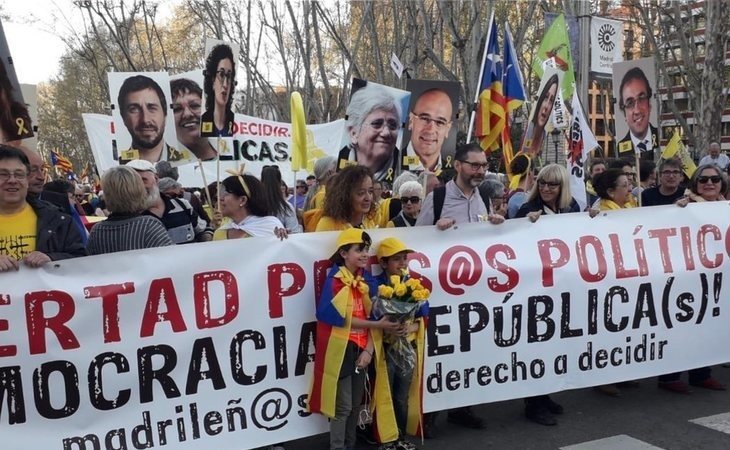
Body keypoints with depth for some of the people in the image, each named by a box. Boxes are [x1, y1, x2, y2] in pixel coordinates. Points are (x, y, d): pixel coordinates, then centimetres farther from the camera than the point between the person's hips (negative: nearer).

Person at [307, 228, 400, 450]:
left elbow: (375, 317, 2)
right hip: (341, 348, -6)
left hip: (361, 348, 6)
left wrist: (369, 349, -9)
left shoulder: (367, 279, 5)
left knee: (356, 403, 15)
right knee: (343, 405, 0)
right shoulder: (335, 280, -13)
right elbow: (340, 318, -18)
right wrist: (378, 324, -16)